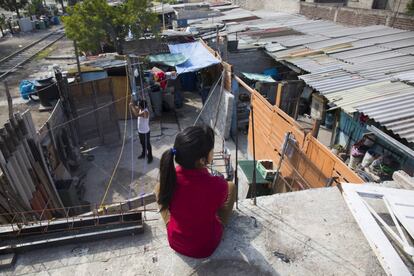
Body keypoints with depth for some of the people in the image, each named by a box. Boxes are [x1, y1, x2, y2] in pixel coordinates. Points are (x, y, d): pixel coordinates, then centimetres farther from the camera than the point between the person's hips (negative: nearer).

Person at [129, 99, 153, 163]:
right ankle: (144, 154, 46)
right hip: (140, 131, 9)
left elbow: (136, 114, -44)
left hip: (145, 132, -9)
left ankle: (150, 157, 26)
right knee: (142, 144, 26)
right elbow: (136, 109, 12)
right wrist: (132, 105, -10)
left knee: (147, 145, 9)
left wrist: (132, 106, -34)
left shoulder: (145, 112, -31)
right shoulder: (140, 109, -4)